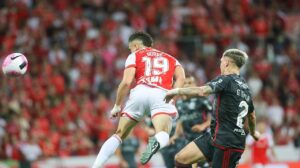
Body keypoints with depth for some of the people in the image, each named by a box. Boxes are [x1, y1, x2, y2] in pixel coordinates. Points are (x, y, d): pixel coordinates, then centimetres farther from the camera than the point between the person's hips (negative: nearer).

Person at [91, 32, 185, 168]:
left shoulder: (134, 56, 22)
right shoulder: (170, 58, 31)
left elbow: (127, 82, 6)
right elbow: (181, 78, 9)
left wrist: (117, 105, 15)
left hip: (140, 92, 0)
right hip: (161, 95, 0)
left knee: (119, 135, 13)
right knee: (163, 136, -18)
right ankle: (156, 142, -53)